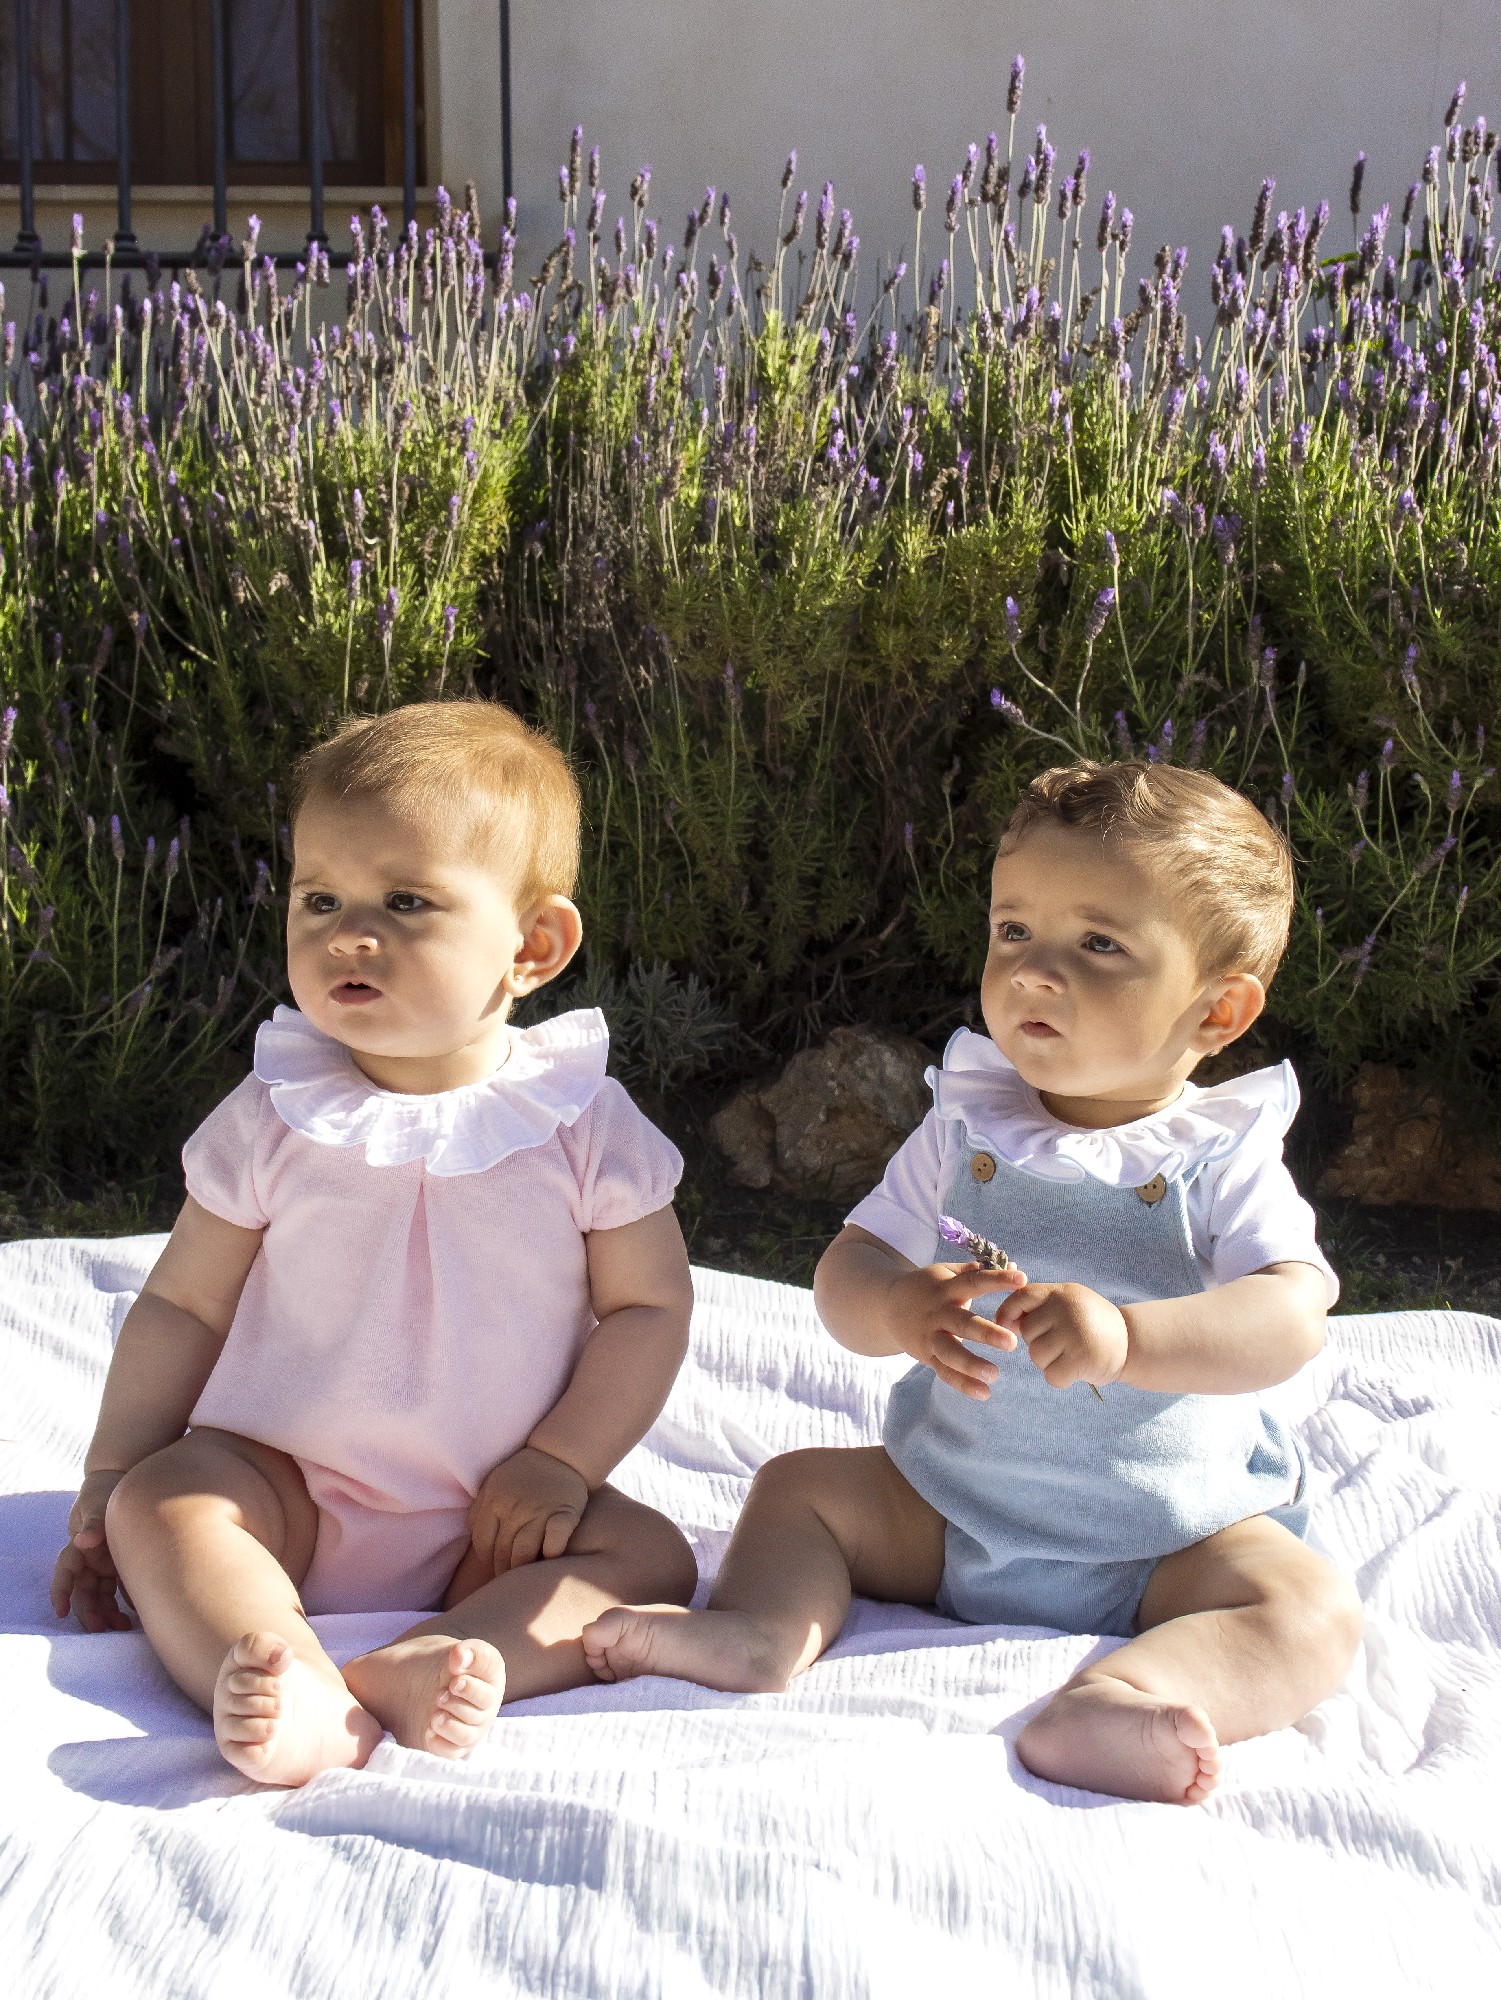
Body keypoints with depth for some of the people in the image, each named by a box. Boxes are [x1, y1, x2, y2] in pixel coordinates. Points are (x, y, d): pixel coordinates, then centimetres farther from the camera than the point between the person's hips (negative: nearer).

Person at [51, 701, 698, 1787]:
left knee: (648, 1555, -21)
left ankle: (440, 1659, -42)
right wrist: (110, 1475, 0)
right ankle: (292, 1687, -48)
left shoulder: (581, 1122, -6)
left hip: (492, 1524, 0)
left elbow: (649, 1306, -2)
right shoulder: (275, 1119, -3)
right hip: (282, 1489, 0)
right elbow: (182, 1305, 4)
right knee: (162, 1499, -26)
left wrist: (560, 1463, -11)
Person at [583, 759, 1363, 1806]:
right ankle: (760, 1628, -27)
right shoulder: (968, 1127, 1)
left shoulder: (1223, 1164, -10)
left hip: (1168, 1543, -4)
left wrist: (1125, 1335, -42)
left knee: (1312, 1609, -27)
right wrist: (901, 1308, -27)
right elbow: (847, 1270, -2)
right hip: (950, 1509, 4)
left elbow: (1291, 1318, -26)